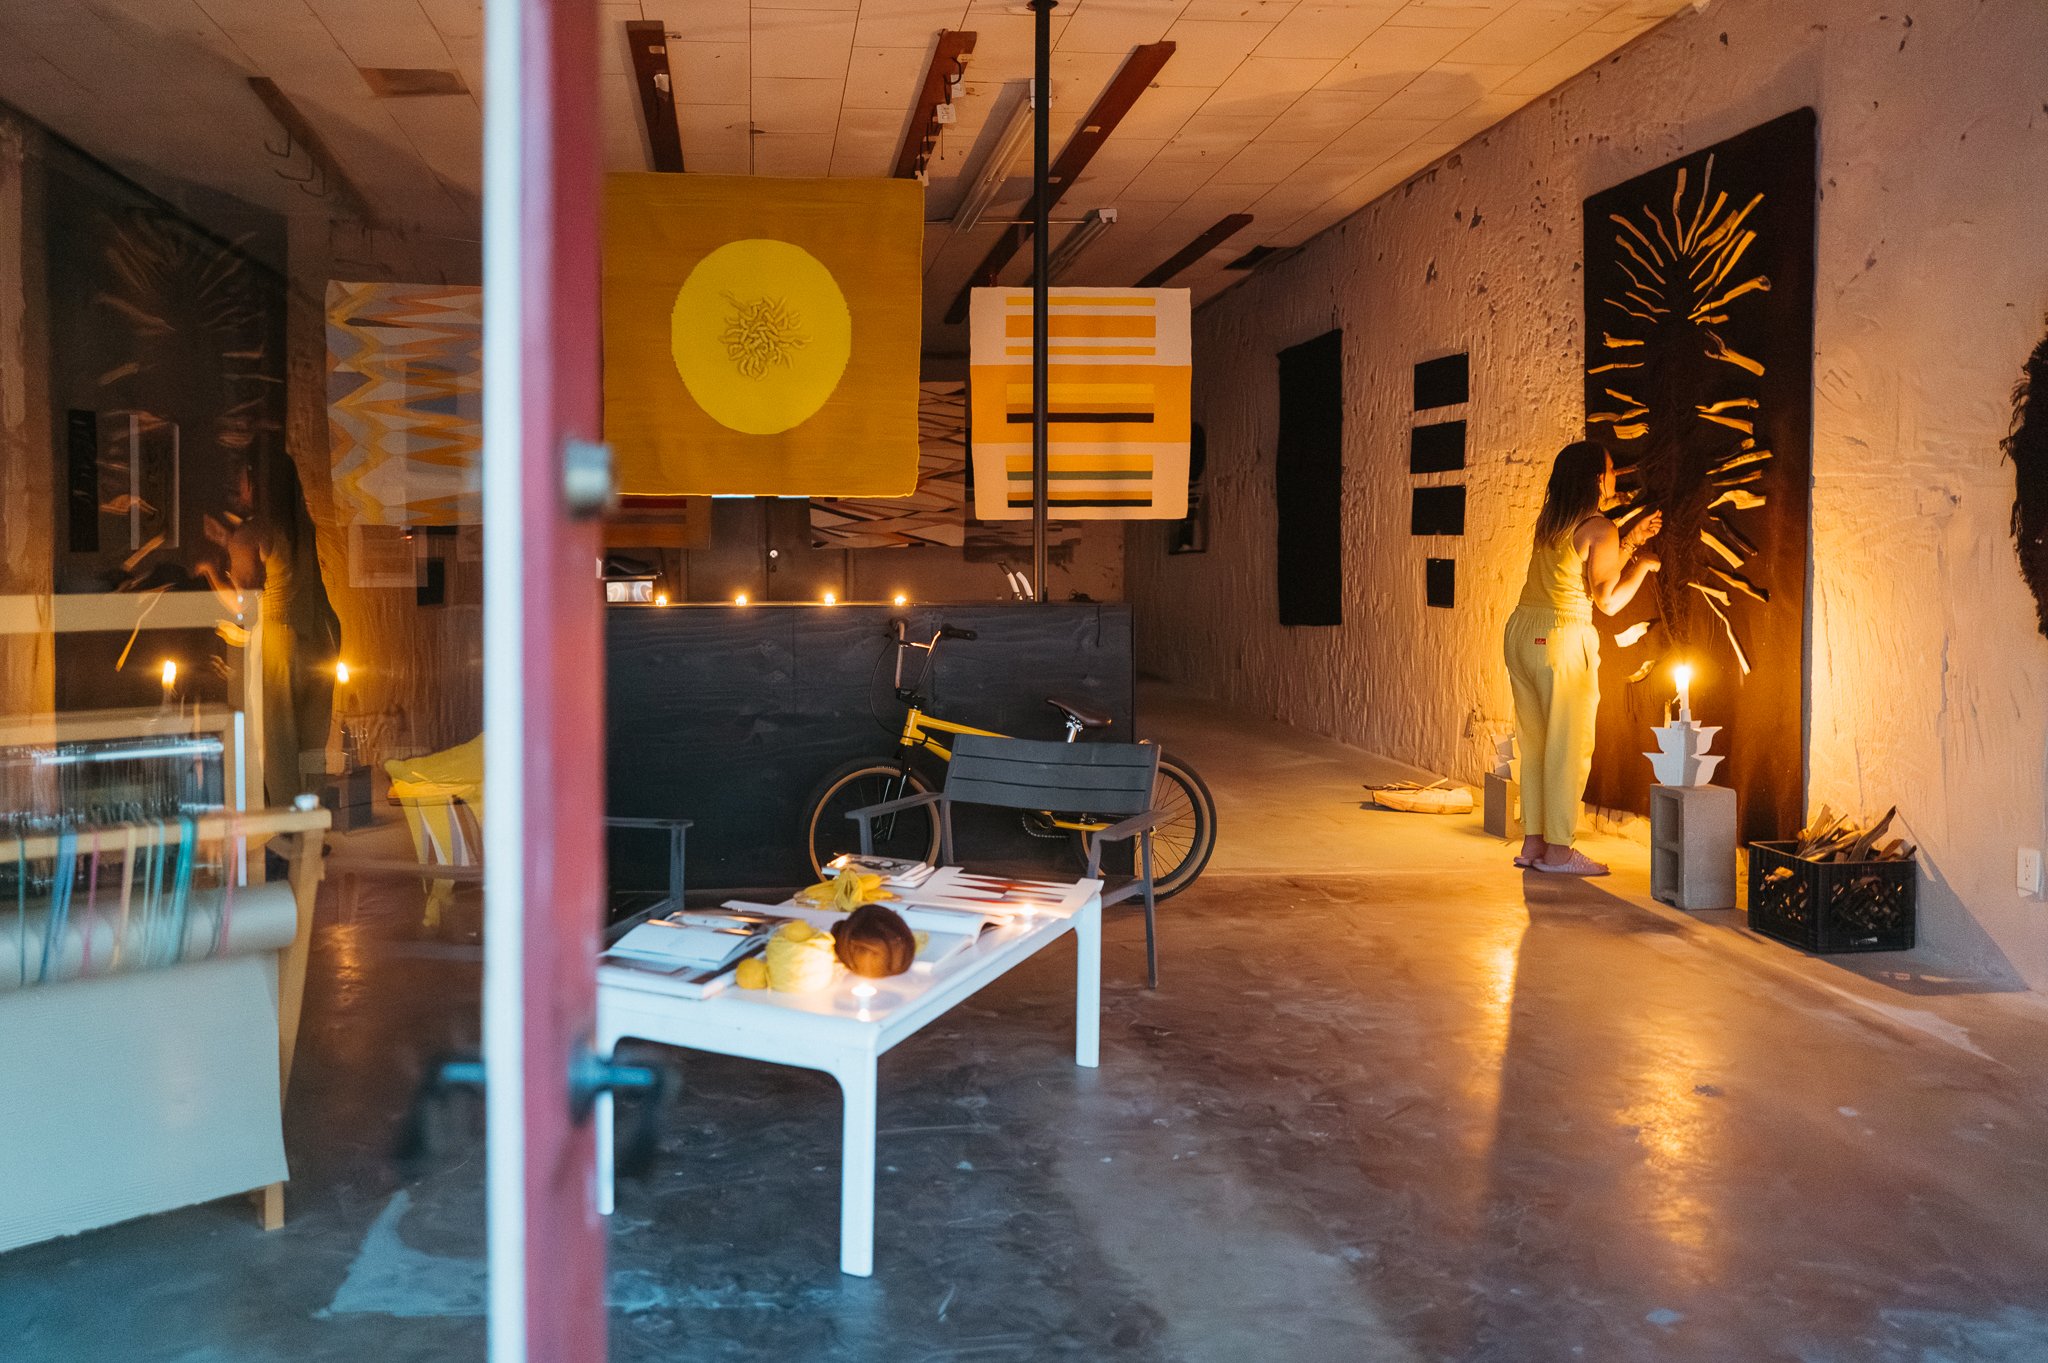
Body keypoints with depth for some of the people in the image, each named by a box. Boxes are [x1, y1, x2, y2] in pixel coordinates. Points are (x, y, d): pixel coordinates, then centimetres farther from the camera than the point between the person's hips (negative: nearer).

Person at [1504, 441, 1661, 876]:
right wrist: (1642, 565, 7)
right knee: (1568, 746, 0)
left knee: (1534, 742, 13)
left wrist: (1630, 542, 25)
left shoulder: (1548, 521, 13)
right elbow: (1608, 601, -7)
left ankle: (1533, 842, 17)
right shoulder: (1599, 529, -10)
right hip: (1562, 637, -8)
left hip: (1523, 630, 8)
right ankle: (1557, 851, 3)